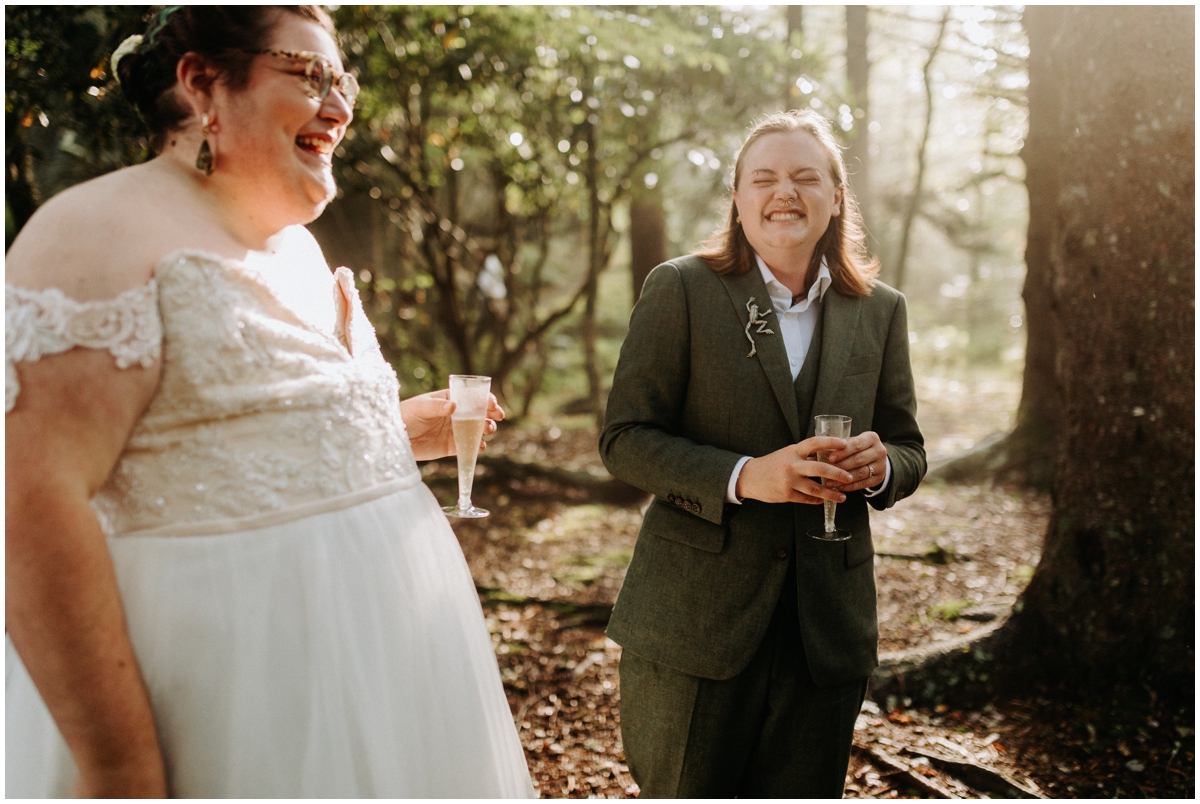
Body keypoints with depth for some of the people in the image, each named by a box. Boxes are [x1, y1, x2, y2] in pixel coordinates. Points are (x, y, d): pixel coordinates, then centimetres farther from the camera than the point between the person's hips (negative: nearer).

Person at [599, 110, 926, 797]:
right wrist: (743, 477, -22)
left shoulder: (880, 310, 8)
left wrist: (879, 467, -12)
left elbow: (909, 450, 13)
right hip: (695, 621, -3)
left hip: (826, 631, 4)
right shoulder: (681, 290, -3)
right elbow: (625, 440, -7)